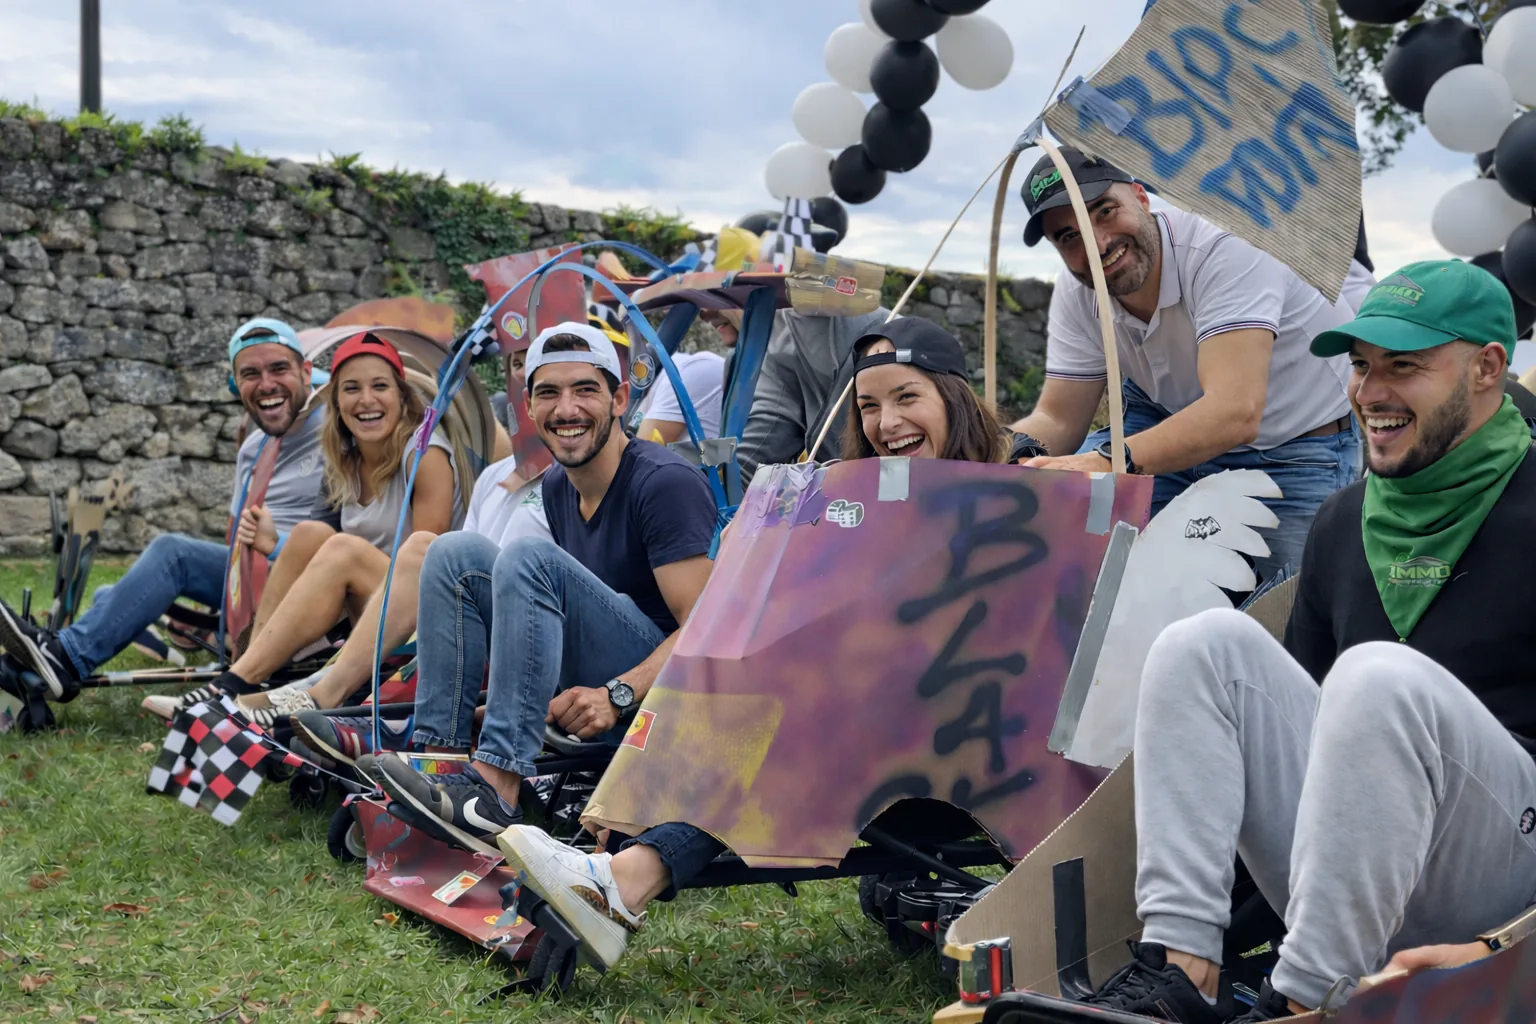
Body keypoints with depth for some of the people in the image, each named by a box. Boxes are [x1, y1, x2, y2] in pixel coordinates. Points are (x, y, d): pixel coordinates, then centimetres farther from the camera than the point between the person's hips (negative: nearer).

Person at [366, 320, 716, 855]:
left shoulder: (666, 482, -13)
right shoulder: (557, 487, 11)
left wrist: (617, 695, -30)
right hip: (589, 686, 8)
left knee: (529, 557, -27)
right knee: (456, 553, -4)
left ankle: (494, 794, -35)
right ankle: (439, 758, -13)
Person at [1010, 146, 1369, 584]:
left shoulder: (1222, 249, -32)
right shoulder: (1076, 294, -9)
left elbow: (1234, 413, -43)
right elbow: (1058, 421, -7)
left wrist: (1110, 461, -56)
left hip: (1300, 443, -5)